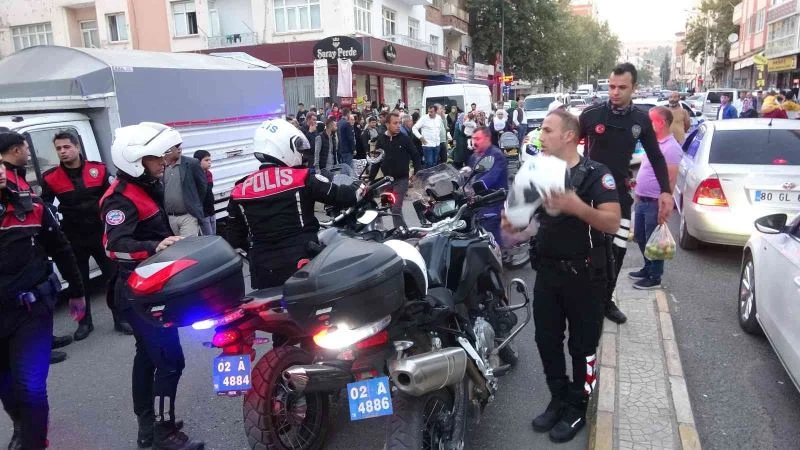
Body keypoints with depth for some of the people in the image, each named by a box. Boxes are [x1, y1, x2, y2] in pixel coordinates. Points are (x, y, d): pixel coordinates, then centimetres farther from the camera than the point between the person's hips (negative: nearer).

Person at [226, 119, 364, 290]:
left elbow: (234, 237, 10)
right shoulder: (302, 178, -8)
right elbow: (338, 195, -3)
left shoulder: (240, 191, 5)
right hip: (302, 261, -3)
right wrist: (361, 190, 15)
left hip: (263, 270, 4)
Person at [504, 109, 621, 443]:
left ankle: (578, 408, 25)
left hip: (583, 274, -6)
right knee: (546, 341, 13)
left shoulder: (596, 174, -11)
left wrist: (576, 206, -35)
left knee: (582, 346, 8)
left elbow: (612, 222, -20)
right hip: (547, 271, 6)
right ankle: (559, 400, 31)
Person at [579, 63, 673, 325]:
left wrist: (666, 191, 4)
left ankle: (606, 300, 22)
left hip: (620, 193, 3)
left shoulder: (641, 120, 2)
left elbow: (656, 158, 10)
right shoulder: (591, 114, -8)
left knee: (617, 250, 5)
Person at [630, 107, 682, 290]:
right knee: (640, 236, 19)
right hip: (642, 200, 9)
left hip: (655, 203, -9)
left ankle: (654, 278, 15)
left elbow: (671, 180, -19)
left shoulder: (671, 147, -17)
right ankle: (648, 268, 35)